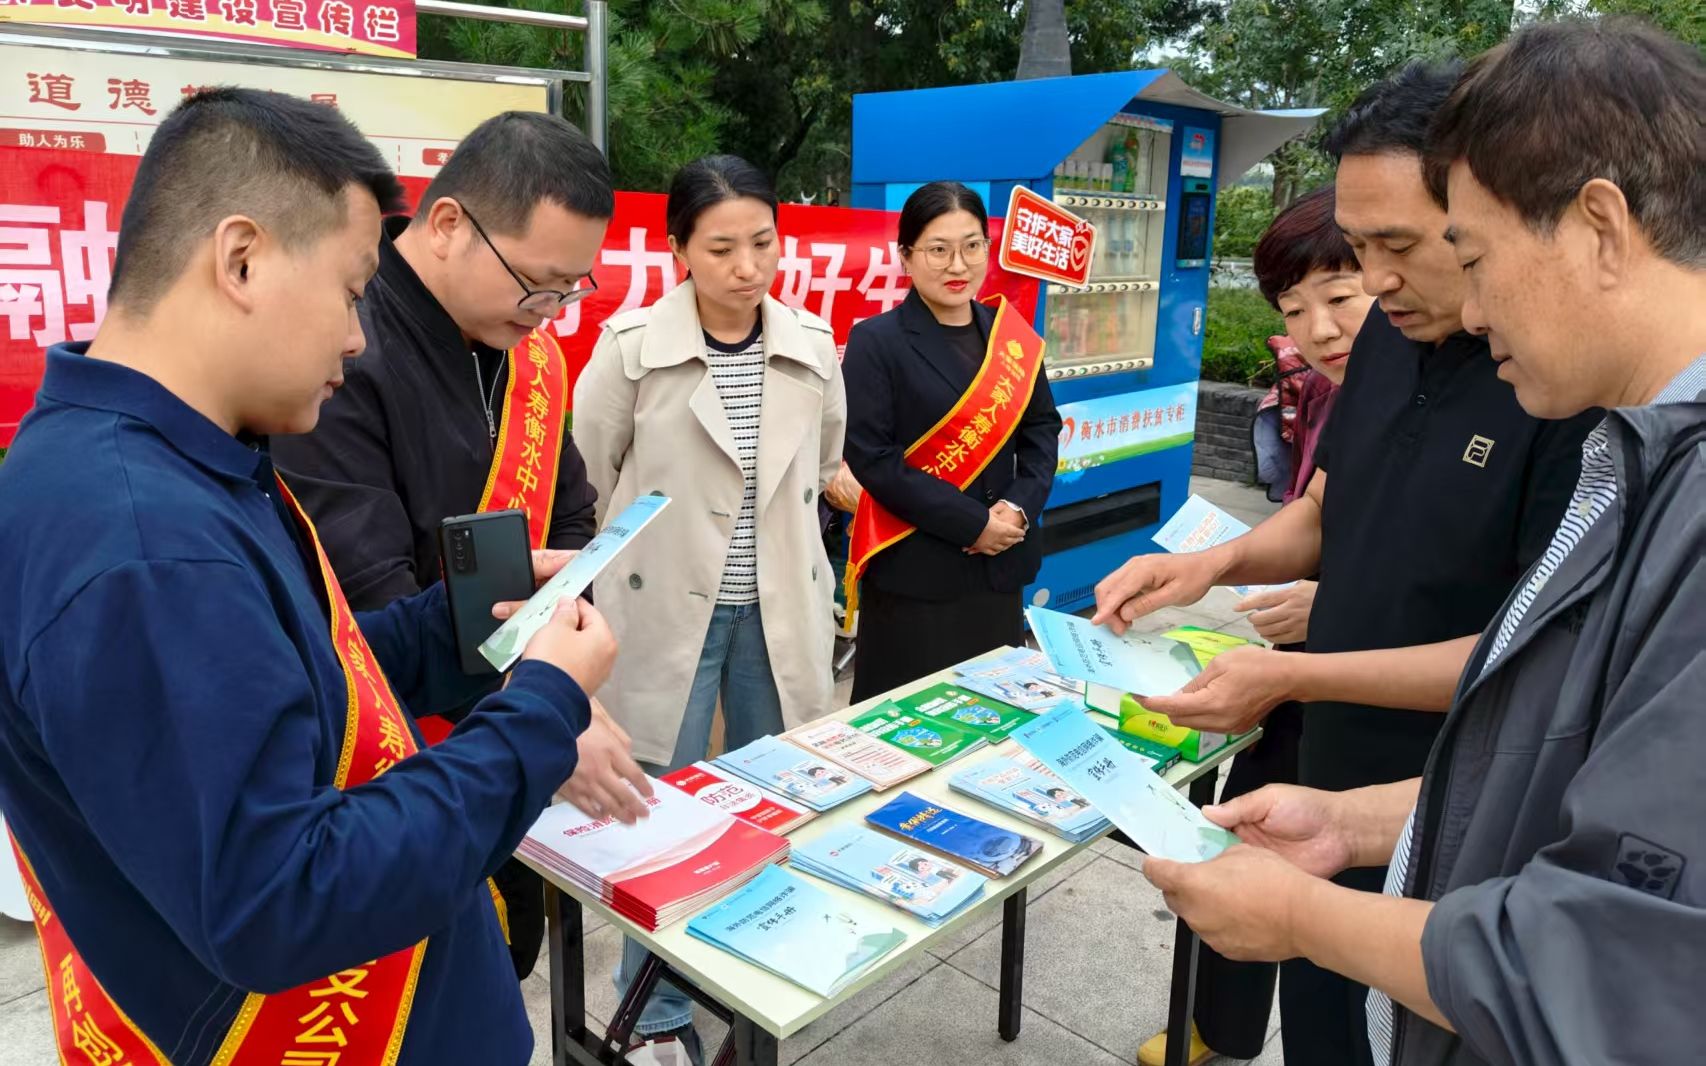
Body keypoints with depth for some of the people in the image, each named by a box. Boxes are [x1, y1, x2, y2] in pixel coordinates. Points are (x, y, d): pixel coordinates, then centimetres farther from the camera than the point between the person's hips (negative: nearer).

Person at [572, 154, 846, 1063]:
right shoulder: (630, 345, -11)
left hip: (779, 607, 4)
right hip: (669, 606, -3)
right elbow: (589, 473, 0)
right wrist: (649, 538, 6)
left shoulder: (813, 347, 0)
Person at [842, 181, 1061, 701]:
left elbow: (1043, 428, 11)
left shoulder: (1012, 334, 7)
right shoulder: (876, 341, -8)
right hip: (912, 572, -5)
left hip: (1000, 567, 5)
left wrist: (1020, 507, -8)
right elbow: (872, 459, -14)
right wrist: (972, 523, -17)